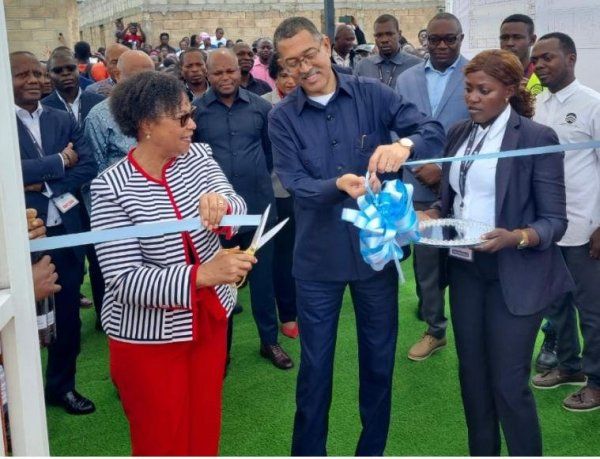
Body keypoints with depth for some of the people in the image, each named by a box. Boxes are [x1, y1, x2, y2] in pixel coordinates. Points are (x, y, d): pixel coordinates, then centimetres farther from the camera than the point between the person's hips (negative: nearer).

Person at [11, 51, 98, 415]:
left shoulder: (63, 120, 7)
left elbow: (88, 167, -2)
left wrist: (44, 184, -14)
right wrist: (59, 161, -13)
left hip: (65, 231, 4)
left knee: (68, 314, 14)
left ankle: (63, 385, 33)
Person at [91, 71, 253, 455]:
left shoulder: (198, 156, -3)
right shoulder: (111, 188, -19)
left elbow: (239, 208, -15)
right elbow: (125, 281, -24)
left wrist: (220, 204, -38)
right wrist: (200, 275, -36)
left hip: (209, 320, 5)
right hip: (147, 336, -5)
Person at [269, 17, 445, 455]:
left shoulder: (372, 94, -4)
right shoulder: (283, 117, -4)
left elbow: (434, 129, -12)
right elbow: (295, 184, -14)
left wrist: (404, 145, -34)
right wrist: (339, 185, -33)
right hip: (318, 256, -1)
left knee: (379, 359, 15)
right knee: (315, 365, 11)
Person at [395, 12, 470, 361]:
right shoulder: (406, 79, 9)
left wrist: (445, 169, -14)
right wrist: (417, 170, -8)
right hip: (420, 188, 4)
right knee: (426, 263, 12)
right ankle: (435, 330, 29)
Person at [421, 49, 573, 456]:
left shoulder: (537, 138, -11)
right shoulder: (459, 133, 7)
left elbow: (555, 220, -12)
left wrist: (515, 237, -30)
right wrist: (430, 215, -6)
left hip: (514, 276, -6)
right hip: (465, 269, 6)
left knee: (509, 382, -1)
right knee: (472, 373, 15)